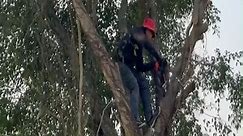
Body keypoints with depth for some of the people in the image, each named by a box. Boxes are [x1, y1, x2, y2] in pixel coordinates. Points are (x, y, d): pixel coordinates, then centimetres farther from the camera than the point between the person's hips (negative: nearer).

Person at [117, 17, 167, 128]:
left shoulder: (138, 48, 25)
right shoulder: (138, 32, 3)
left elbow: (140, 68, 21)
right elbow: (147, 45, -19)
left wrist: (154, 64, 10)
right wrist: (159, 58, -19)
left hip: (129, 66, 9)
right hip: (121, 64, -9)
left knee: (144, 84, 0)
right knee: (134, 86, -21)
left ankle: (149, 118, -7)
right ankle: (135, 120, -30)